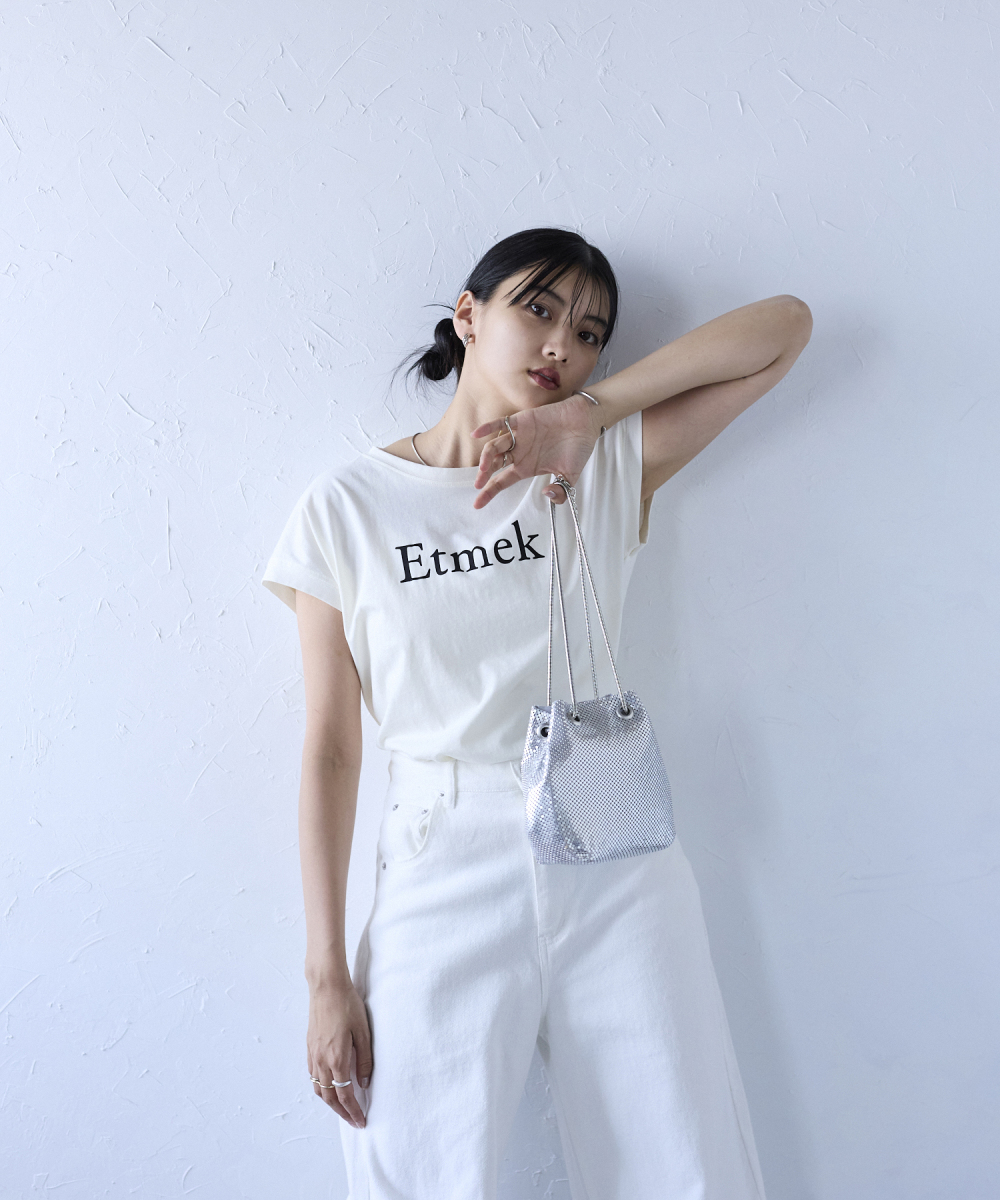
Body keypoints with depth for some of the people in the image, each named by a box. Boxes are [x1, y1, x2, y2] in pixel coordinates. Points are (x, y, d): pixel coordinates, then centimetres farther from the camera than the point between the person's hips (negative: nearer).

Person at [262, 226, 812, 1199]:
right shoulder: (347, 506, 0)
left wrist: (588, 412, -7)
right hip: (443, 876, -1)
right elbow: (329, 749, -2)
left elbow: (785, 325, 0)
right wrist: (327, 977, -3)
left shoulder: (612, 467, 4)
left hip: (615, 869, 2)